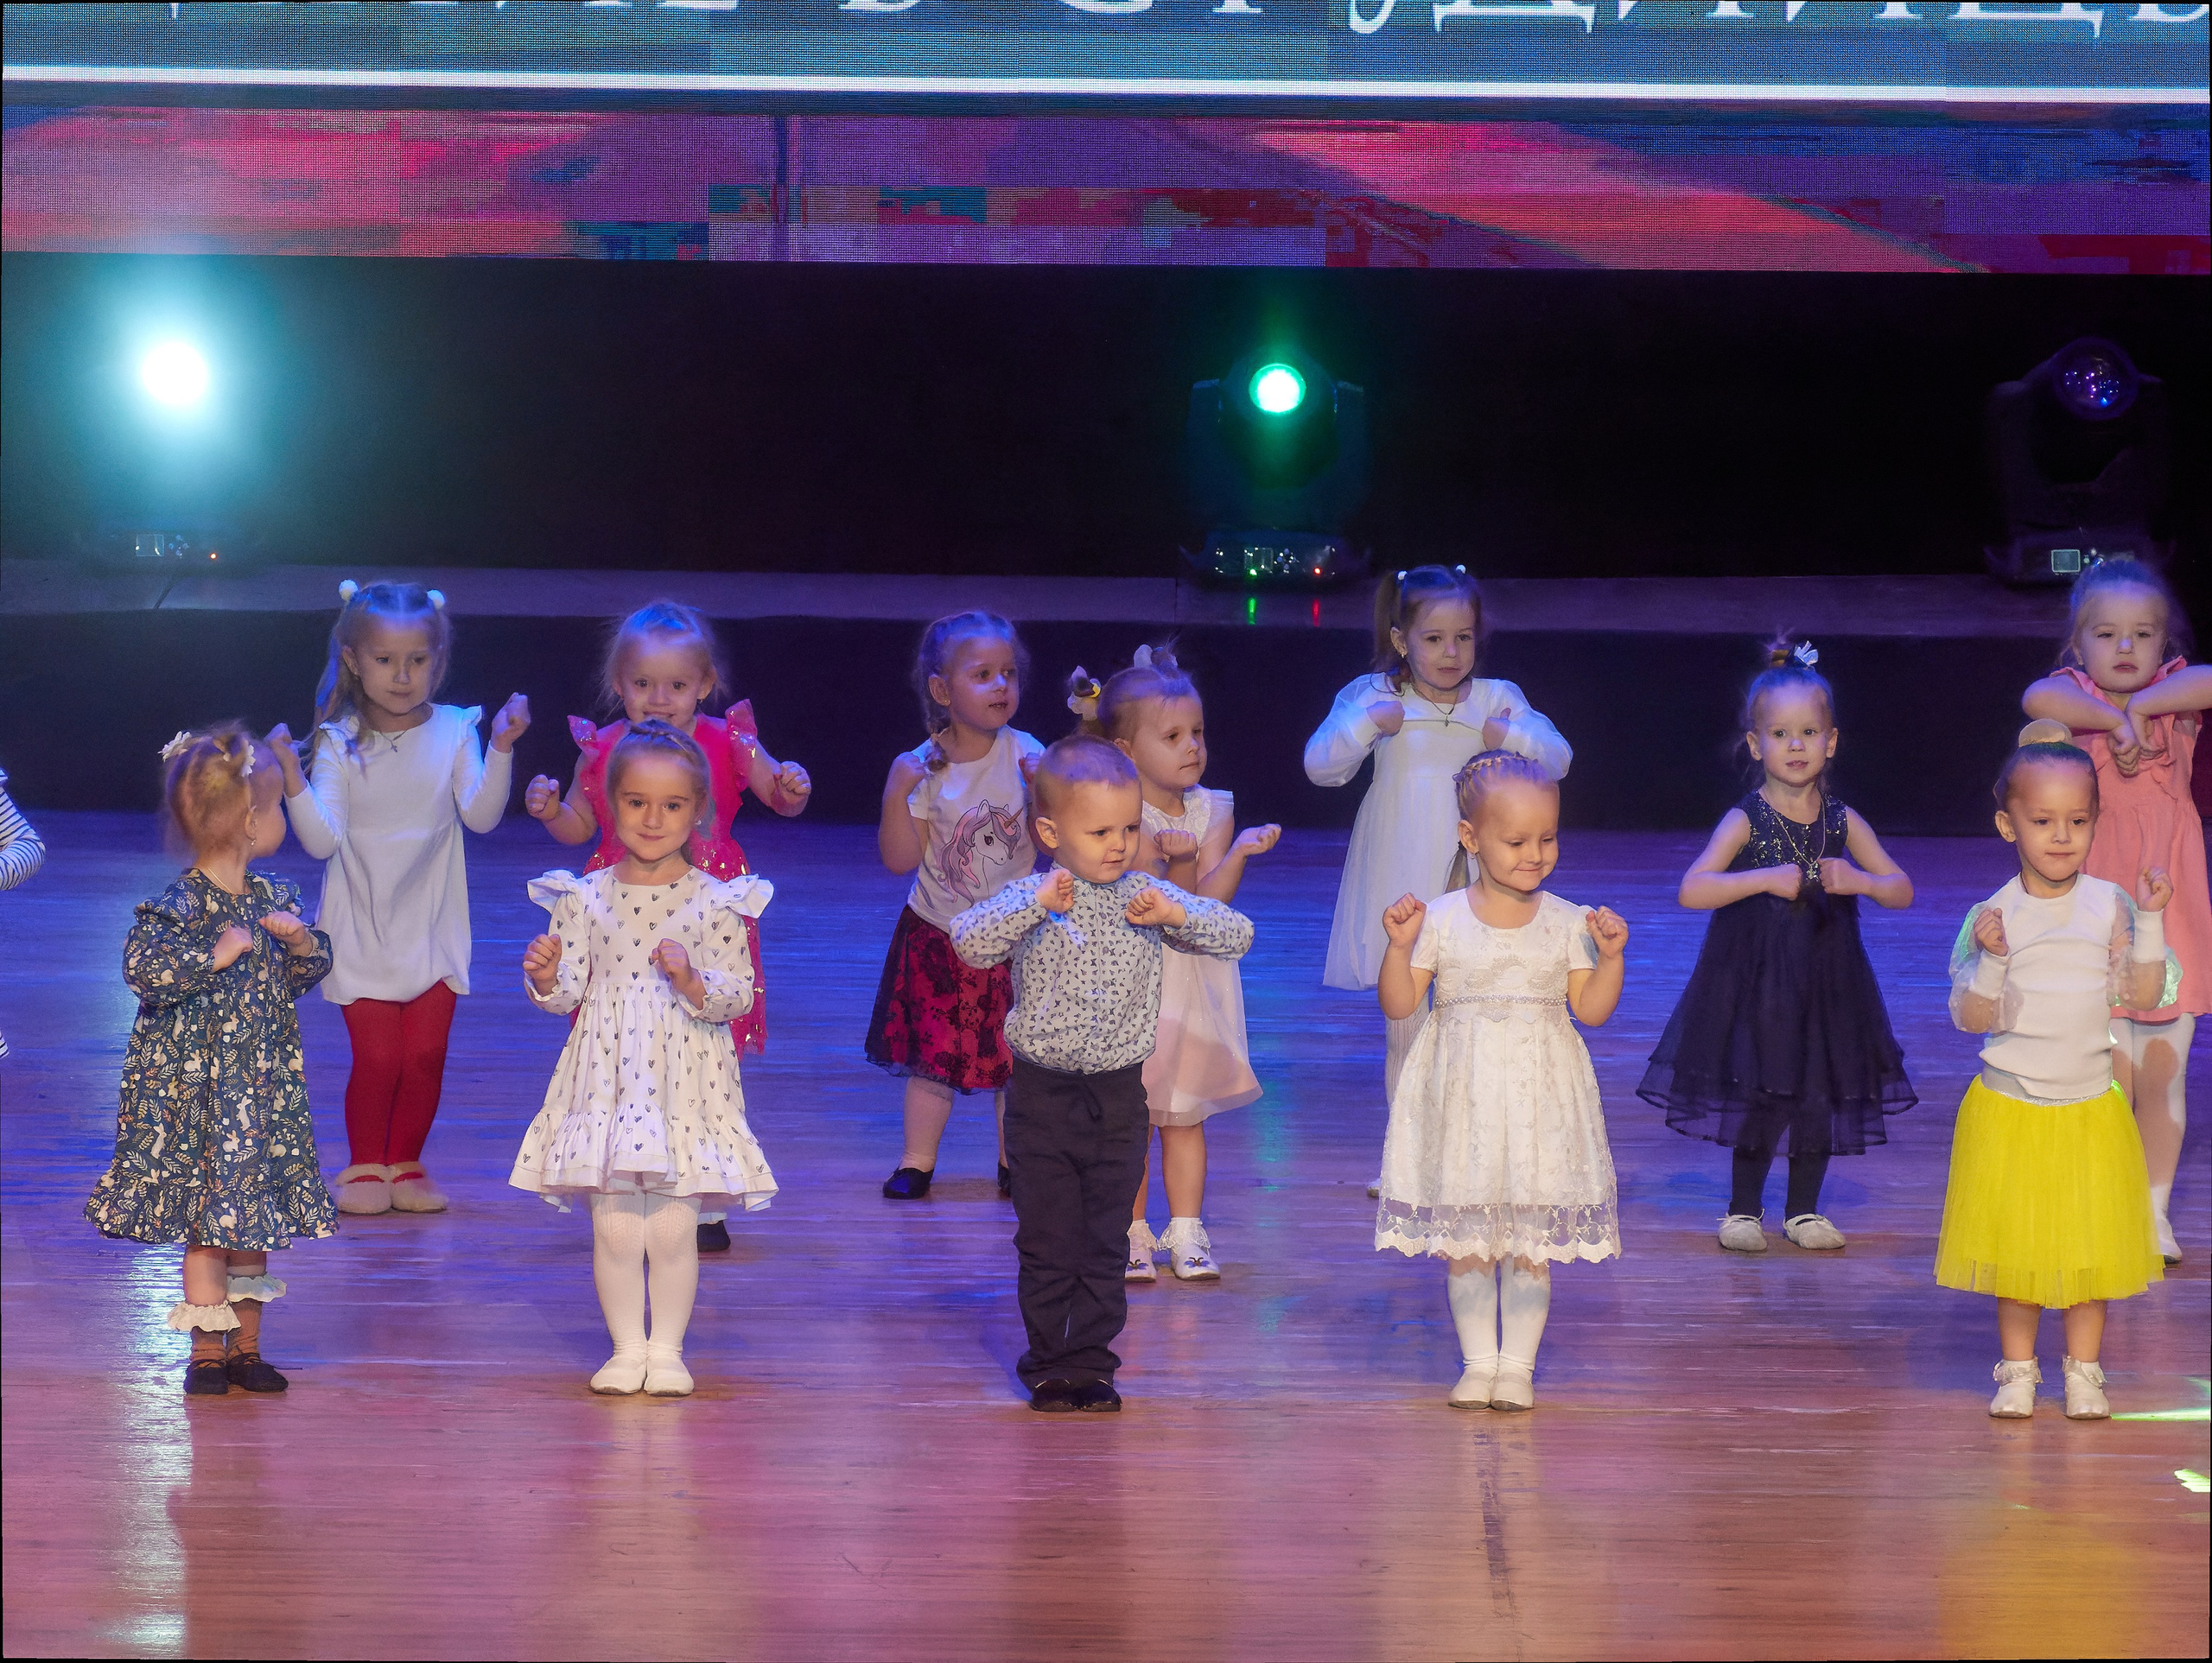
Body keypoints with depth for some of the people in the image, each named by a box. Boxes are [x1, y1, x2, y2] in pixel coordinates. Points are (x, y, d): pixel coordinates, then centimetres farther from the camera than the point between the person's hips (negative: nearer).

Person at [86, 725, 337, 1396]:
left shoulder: (273, 898, 5)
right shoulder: (180, 905, -16)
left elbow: (307, 974, 14)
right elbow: (142, 965, -26)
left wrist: (302, 943, -7)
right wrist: (216, 956, -25)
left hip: (261, 1083, 6)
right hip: (195, 1086, -6)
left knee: (254, 1212, 11)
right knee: (206, 1219, -1)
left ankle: (245, 1345, 21)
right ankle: (208, 1350, 8)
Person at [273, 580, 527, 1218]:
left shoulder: (453, 732, -3)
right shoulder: (338, 743, -6)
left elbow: (480, 814, -14)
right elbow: (323, 839, -13)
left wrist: (501, 749, -26)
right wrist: (293, 781, -27)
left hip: (432, 926, 2)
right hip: (362, 930, -2)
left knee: (425, 1053, 2)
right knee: (377, 1054, -4)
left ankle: (405, 1162, 23)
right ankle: (364, 1165, 17)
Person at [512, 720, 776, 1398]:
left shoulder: (716, 902, -2)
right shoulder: (585, 898, 2)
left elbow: (738, 993, -4)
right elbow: (569, 990, 1)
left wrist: (693, 981, -23)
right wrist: (545, 978, -20)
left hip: (683, 1083, -1)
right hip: (607, 1077, 1)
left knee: (673, 1227, -1)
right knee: (614, 1226, 1)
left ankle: (667, 1348, 16)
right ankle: (627, 1348, 16)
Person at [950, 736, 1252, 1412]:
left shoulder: (1146, 896, 1)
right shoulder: (1030, 899, -7)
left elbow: (1237, 936, 0)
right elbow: (968, 940, -23)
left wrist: (1177, 914, -17)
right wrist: (1037, 904, -32)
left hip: (1118, 1099, 2)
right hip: (1043, 1096, -2)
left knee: (1105, 1243, 8)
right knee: (1047, 1242, 4)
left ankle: (1091, 1361, 17)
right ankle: (1049, 1363, 15)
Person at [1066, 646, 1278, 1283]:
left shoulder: (1212, 811, -3)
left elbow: (1209, 900, -13)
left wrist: (1239, 852, -30)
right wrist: (1157, 850, -32)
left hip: (1193, 979, 3)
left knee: (1186, 1114, 9)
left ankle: (1185, 1232, 17)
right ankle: (1131, 1236, 14)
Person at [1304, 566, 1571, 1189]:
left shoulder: (1498, 700, 4)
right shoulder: (1372, 696, 0)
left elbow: (1558, 759, 3)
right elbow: (1319, 765, -5)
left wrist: (1514, 737, -16)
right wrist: (1367, 724, -20)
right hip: (1399, 890, -1)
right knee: (1404, 1029, 4)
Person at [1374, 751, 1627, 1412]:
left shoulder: (1567, 923, 1)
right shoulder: (1441, 920, -4)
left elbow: (1591, 1010, 2)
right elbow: (1398, 1004, -4)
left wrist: (1610, 956, -11)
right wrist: (1400, 945, -18)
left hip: (1539, 1094, 1)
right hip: (1461, 1096, -1)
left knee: (1533, 1238, 3)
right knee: (1465, 1237, 5)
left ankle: (1517, 1363, 13)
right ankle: (1478, 1360, 17)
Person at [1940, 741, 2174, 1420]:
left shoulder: (2110, 907, -3)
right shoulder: (1992, 917, -7)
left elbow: (2144, 996, -6)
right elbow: (1971, 1018, -8)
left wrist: (2150, 919, -14)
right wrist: (1991, 958, -24)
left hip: (2090, 1108, 1)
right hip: (2009, 1107, -1)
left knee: (2090, 1243, 6)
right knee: (2015, 1244, 7)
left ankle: (2084, 1372, 19)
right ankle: (2017, 1371, 19)